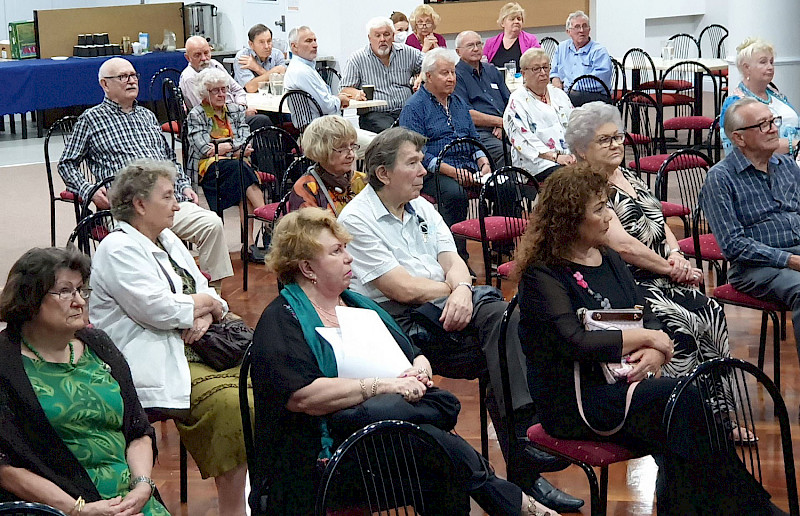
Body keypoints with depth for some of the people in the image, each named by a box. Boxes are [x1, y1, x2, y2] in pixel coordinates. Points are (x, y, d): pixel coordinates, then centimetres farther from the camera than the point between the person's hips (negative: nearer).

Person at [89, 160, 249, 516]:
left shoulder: (167, 241, 19)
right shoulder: (118, 250, -9)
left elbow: (209, 296, 18)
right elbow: (160, 309, -19)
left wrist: (205, 315, -6)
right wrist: (205, 302, -2)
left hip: (195, 346, 9)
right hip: (158, 363, -9)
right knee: (231, 403, -27)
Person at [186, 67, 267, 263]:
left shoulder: (235, 110, 19)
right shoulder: (196, 115, 7)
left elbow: (245, 142, 6)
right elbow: (203, 149, -6)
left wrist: (223, 148, -10)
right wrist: (235, 146, -7)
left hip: (237, 163, 3)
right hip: (208, 166, -3)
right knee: (240, 170, -34)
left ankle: (249, 244, -36)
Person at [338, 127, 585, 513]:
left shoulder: (422, 208, 19)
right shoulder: (356, 220, -6)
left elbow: (453, 262, 8)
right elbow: (403, 289, -14)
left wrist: (463, 290, -16)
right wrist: (456, 287, -1)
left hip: (442, 308, 7)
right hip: (398, 322, -7)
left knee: (497, 312, -25)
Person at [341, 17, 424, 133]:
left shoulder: (407, 52, 13)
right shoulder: (357, 58, 6)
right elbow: (345, 90, 4)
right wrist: (357, 93, -19)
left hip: (405, 111, 3)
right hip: (374, 113, -3)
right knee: (387, 129, -37)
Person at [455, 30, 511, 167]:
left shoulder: (492, 72, 26)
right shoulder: (456, 76, 4)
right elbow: (468, 115, -6)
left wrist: (503, 126, 1)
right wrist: (501, 121, -5)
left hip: (502, 131, 6)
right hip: (478, 133, -6)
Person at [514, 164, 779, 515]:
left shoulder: (609, 260, 15)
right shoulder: (541, 275, -8)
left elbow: (650, 320, 12)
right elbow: (576, 343, -21)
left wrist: (654, 354, -11)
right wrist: (643, 337, -12)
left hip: (622, 383, 7)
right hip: (574, 401, -7)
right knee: (685, 398, -26)